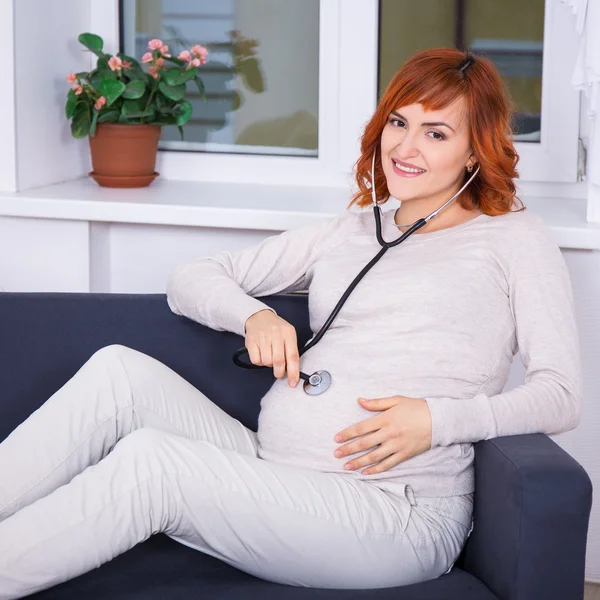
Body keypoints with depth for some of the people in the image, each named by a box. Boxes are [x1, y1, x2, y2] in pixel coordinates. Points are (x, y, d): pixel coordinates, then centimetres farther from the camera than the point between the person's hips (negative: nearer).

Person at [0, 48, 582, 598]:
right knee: (119, 370, -19)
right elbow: (190, 279, 23)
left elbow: (561, 395, 1)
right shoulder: (346, 233, 23)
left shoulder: (514, 238, 10)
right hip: (271, 473, 5)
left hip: (397, 513, -5)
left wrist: (437, 420, -13)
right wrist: (253, 314, 1)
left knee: (149, 460, -27)